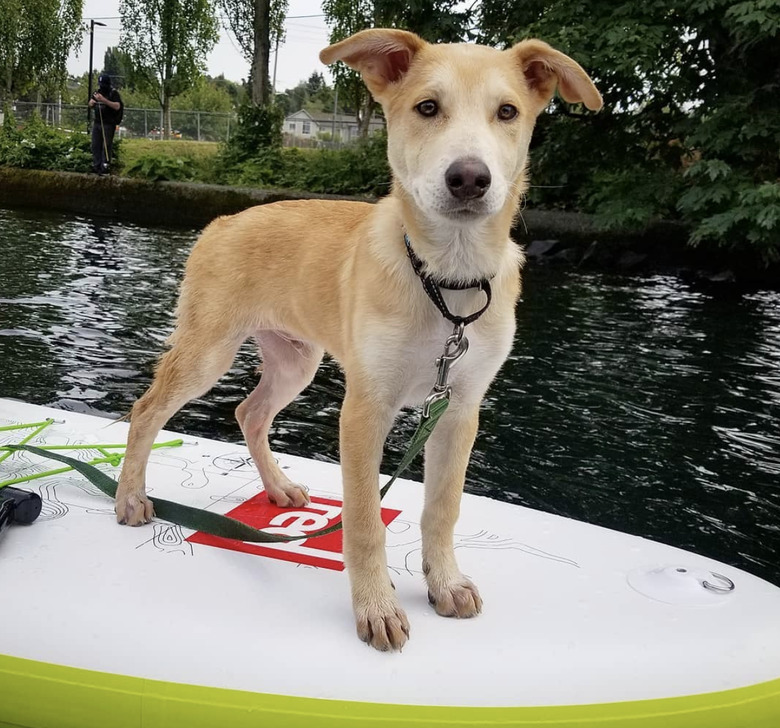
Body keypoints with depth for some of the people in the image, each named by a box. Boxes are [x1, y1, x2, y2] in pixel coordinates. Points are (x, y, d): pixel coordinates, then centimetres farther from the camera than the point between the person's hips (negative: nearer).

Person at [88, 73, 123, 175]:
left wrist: (104, 100, -25)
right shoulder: (97, 92, 14)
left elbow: (117, 106, -19)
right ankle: (96, 166, 12)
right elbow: (90, 105, 20)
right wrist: (92, 102, -4)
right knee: (95, 145, 7)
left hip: (108, 124, -7)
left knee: (107, 146, -9)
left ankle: (105, 167, -8)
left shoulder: (113, 93, -6)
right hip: (97, 123, 7)